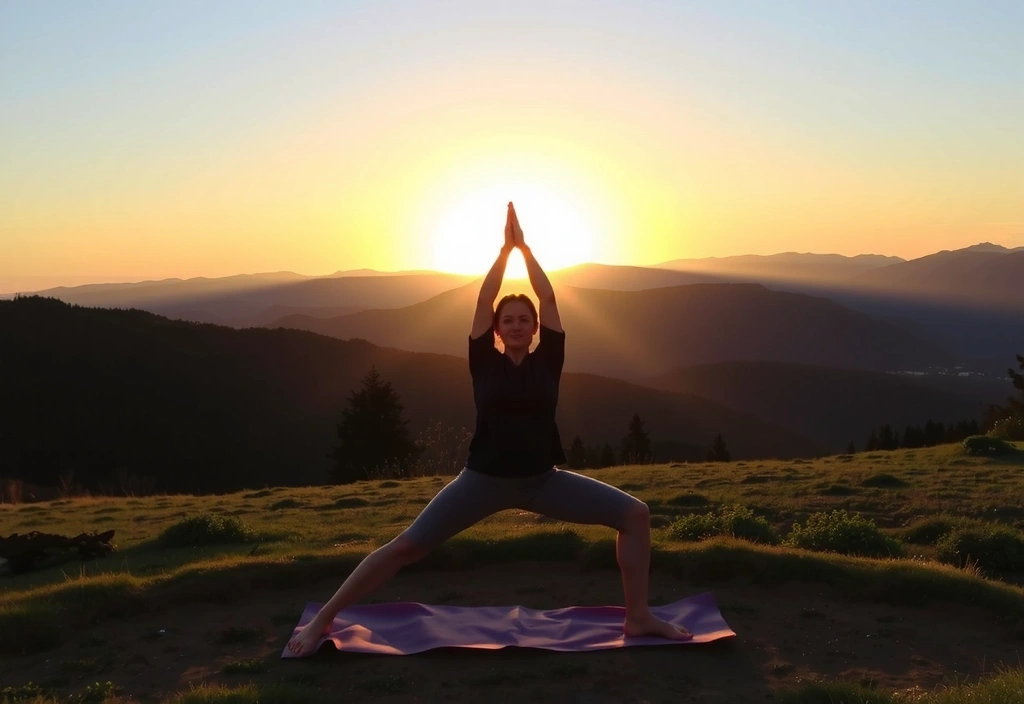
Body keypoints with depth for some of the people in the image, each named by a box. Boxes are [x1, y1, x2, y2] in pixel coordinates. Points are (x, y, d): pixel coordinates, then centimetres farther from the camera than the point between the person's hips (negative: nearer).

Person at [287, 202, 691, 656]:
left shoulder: (547, 362, 3)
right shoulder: (484, 363, 0)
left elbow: (548, 298, -2)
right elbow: (483, 300, -6)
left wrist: (524, 246, 3)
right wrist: (505, 247, -1)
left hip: (542, 480, 2)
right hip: (483, 480, -2)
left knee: (635, 515, -8)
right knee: (406, 546, -8)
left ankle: (637, 617, 5)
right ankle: (322, 620, 3)